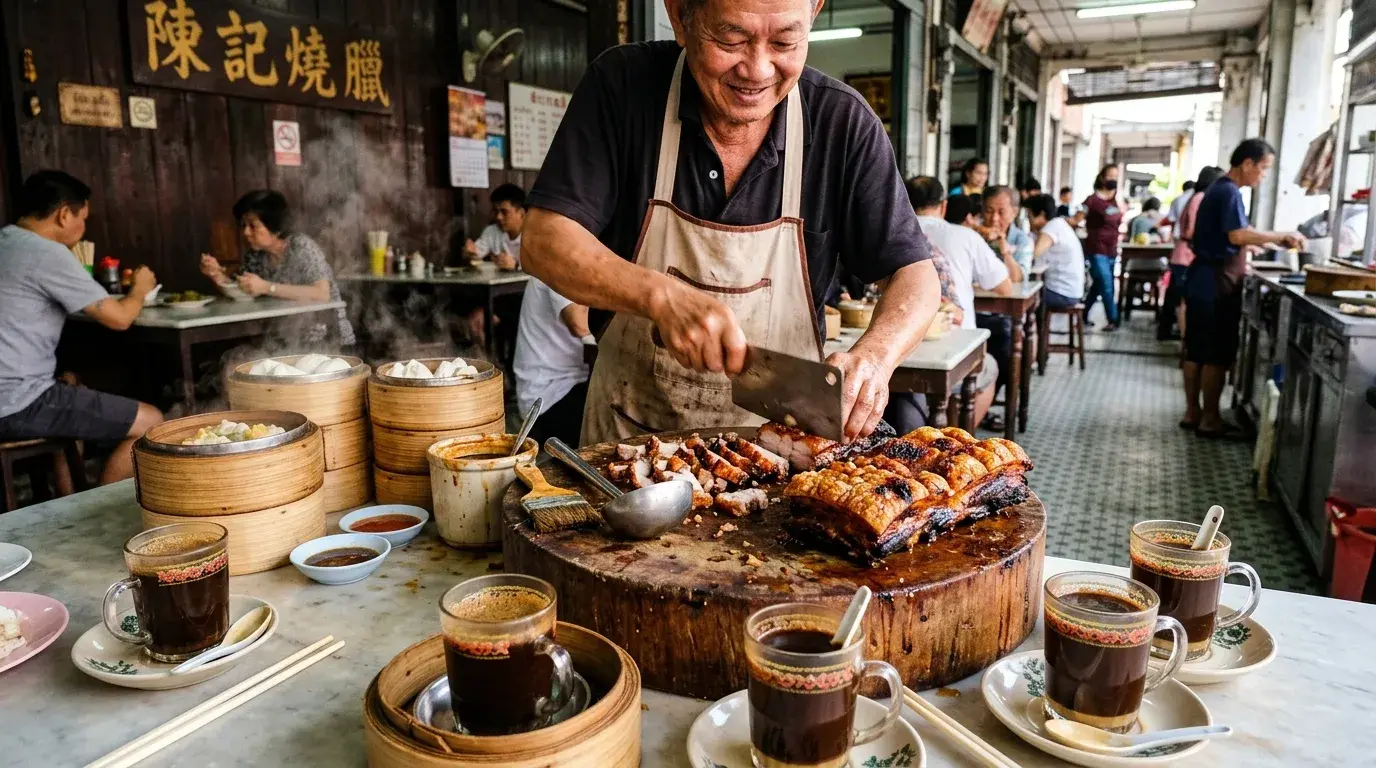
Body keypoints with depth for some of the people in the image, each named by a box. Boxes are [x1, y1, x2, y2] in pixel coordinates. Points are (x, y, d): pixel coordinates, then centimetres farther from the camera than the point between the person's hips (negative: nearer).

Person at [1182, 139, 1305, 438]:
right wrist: (1282, 236, -17)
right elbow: (1238, 235, -26)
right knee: (1217, 355, -3)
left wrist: (1271, 240, 14)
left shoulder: (1218, 189, 16)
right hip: (1216, 284, -10)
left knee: (1196, 351, 11)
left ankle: (1192, 412, 17)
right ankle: (1210, 419, 4)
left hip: (1203, 281, 10)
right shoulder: (1229, 192, -14)